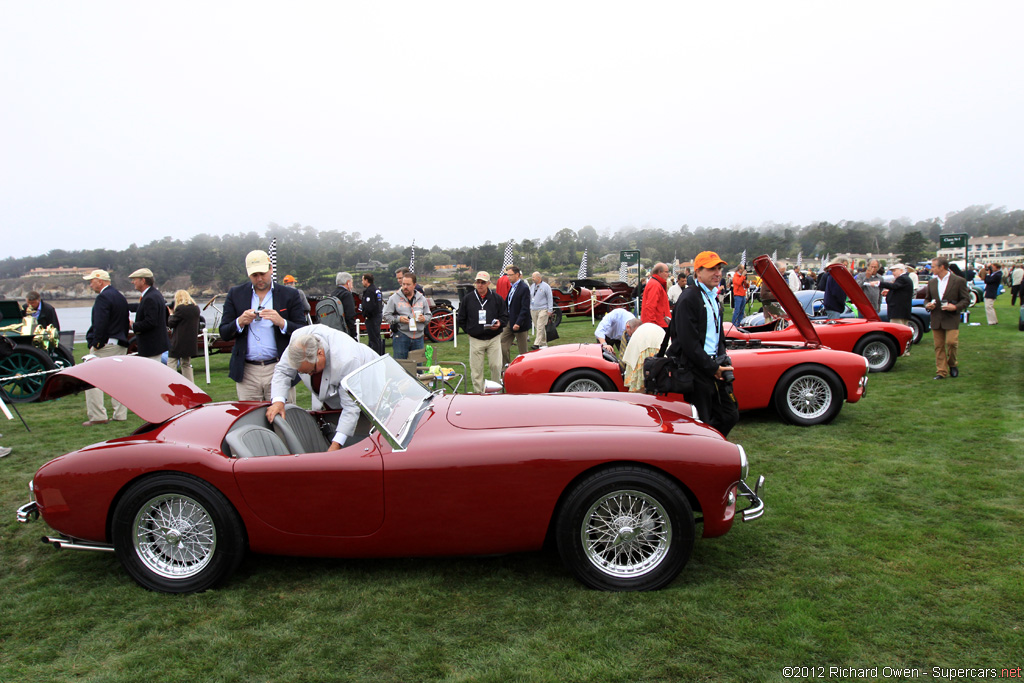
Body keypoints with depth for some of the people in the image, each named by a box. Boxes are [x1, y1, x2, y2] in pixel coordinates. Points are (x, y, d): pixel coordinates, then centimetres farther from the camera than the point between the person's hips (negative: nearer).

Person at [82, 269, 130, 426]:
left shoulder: (103, 297, -12)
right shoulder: (121, 297, 16)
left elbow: (100, 324, -19)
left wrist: (95, 344, -14)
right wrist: (123, 340, 17)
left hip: (105, 345, -9)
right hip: (121, 345, 9)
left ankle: (97, 416, -6)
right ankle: (120, 414, 11)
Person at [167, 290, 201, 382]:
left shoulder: (180, 308, -16)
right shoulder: (196, 308, 6)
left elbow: (171, 323, -10)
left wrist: (171, 314, 6)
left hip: (179, 342, -7)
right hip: (191, 342, 7)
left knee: (171, 365, 0)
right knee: (186, 365, 17)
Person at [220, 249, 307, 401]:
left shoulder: (290, 295, 5)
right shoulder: (235, 294, 11)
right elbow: (224, 334, 8)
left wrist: (281, 322, -17)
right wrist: (240, 322, -12)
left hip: (279, 370, -2)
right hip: (246, 373, 2)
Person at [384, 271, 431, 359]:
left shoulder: (422, 298, 12)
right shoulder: (394, 298, 2)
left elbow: (428, 315, 18)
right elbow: (386, 315, 1)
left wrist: (424, 318, -5)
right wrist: (398, 319, -15)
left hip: (418, 337, 3)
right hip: (401, 336, -3)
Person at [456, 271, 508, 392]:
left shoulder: (496, 298, 3)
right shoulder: (468, 298, 4)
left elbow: (505, 316, 8)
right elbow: (461, 319, 10)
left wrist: (499, 323, -10)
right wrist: (469, 330, 4)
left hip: (494, 339, 0)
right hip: (476, 340, 0)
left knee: (496, 366, -2)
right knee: (476, 369, 2)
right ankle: (479, 393, 13)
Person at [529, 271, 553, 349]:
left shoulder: (546, 286, -4)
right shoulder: (532, 286, 13)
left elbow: (550, 298, -4)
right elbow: (529, 297, 20)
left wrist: (549, 310, -9)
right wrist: (529, 308, 15)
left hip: (542, 310, -6)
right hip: (533, 310, 6)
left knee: (540, 327, -14)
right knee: (537, 327, 6)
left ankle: (537, 344, -19)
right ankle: (543, 344, 14)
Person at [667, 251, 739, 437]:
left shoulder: (713, 298, 15)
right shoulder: (688, 299, -13)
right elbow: (688, 343, -19)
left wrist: (722, 362, 6)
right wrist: (713, 368, -15)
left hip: (714, 368, 9)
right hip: (696, 371, -9)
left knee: (730, 416, 11)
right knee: (701, 423, -1)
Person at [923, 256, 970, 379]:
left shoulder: (959, 281, -3)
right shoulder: (931, 282, 12)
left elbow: (966, 299, -1)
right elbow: (927, 299, 21)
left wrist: (955, 307, -18)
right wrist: (927, 305, -2)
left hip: (951, 319, -4)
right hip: (936, 320, 4)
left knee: (951, 342, -12)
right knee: (938, 346, 3)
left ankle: (953, 365, 14)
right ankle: (941, 372, 9)